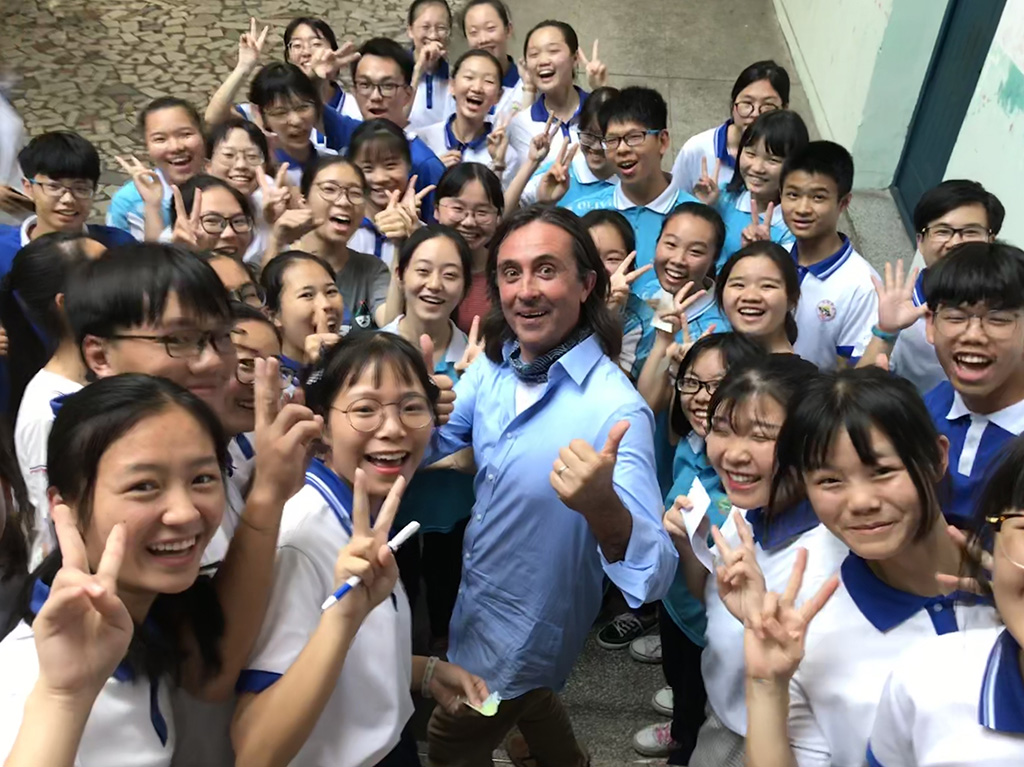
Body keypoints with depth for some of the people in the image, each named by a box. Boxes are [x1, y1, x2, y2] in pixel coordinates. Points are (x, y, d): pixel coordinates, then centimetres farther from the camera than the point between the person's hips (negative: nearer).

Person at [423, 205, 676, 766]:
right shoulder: (491, 367, -11)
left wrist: (602, 506, -57)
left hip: (521, 637, -6)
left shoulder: (615, 409, -31)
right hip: (475, 607, 6)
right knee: (529, 706, 33)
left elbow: (653, 576, -36)